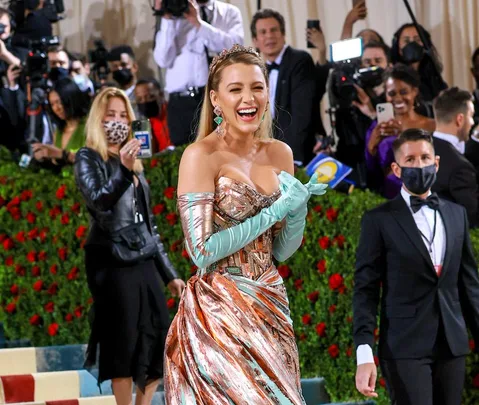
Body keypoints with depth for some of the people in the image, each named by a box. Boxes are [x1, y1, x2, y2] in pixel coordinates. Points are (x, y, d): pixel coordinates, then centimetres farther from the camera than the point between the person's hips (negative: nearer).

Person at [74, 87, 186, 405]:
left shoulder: (135, 164, 21)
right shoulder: (89, 159, 2)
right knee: (124, 339, -10)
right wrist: (123, 171, -33)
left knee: (159, 341, -1)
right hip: (113, 261, -6)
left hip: (143, 260, 7)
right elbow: (98, 201, -18)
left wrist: (169, 272, 18)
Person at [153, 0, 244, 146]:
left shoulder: (230, 13, 11)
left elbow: (235, 46, -9)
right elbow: (163, 60, 0)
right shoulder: (174, 14, 10)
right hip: (182, 102, 1)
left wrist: (198, 23, -14)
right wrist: (167, 20, -8)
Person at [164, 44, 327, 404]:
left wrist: (299, 209, -7)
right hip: (219, 310, -6)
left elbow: (281, 251, 13)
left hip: (270, 304, 6)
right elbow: (201, 251, -16)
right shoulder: (201, 156, -11)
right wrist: (274, 212, -15)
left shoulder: (280, 153, 7)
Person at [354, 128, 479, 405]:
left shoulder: (456, 214, 13)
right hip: (405, 348, -4)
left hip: (452, 346, 5)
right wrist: (365, 355, -13)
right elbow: (366, 290, -5)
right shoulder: (379, 220, -1)